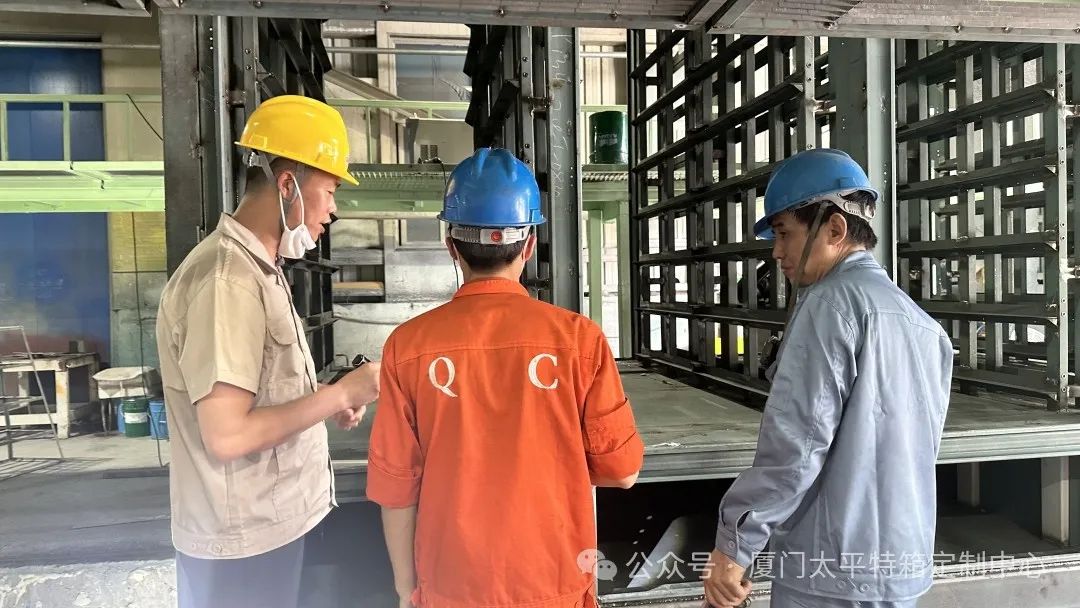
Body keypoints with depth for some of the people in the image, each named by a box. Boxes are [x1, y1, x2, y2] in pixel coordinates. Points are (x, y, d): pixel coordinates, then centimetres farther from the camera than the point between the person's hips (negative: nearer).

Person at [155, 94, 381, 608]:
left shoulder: (257, 267, 8)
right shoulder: (226, 280, -24)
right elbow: (227, 435, -27)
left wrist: (327, 402, 0)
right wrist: (339, 394, -20)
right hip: (244, 537, -9)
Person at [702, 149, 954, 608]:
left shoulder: (833, 300, -15)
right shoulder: (923, 324, 11)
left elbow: (797, 441, -22)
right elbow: (910, 448, 16)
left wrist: (734, 543, -16)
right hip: (903, 566, 8)